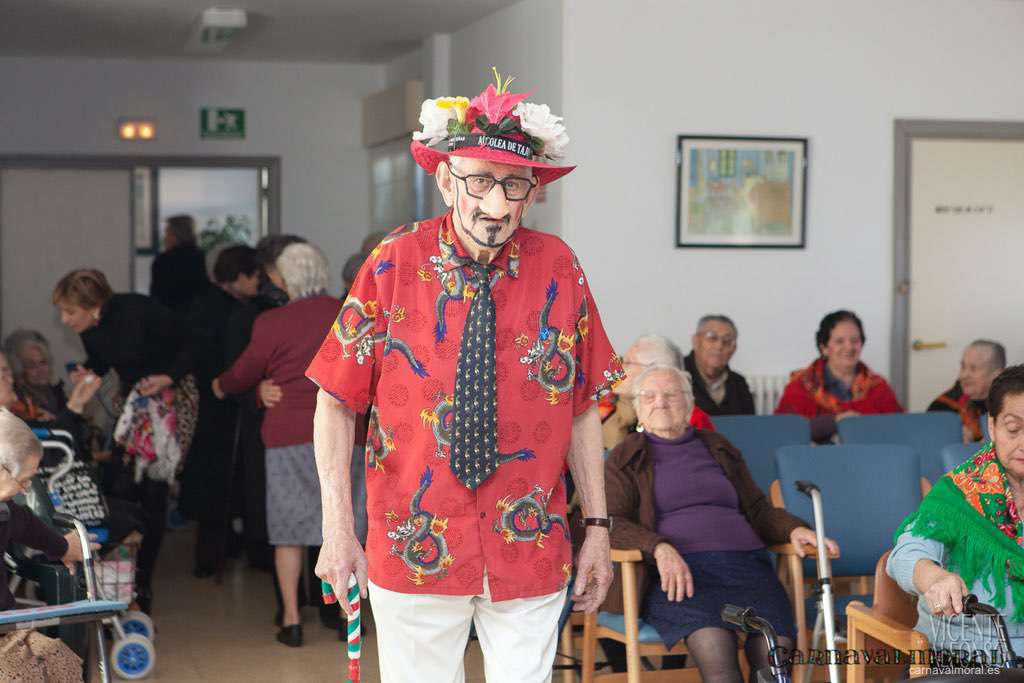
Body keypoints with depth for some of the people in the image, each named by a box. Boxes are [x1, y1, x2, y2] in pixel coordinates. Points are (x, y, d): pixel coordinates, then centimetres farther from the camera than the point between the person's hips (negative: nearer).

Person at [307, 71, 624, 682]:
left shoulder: (559, 269, -2)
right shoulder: (395, 264, -6)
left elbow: (582, 408, 5)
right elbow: (337, 403, -4)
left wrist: (598, 526, 4)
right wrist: (338, 529, -11)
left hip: (530, 548, 1)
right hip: (415, 545, -1)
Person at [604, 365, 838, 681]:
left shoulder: (717, 449, 29)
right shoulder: (625, 459, 17)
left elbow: (759, 509, 29)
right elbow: (610, 523, 2)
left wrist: (794, 529, 6)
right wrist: (659, 548, -17)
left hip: (745, 561, 3)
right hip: (677, 572, -3)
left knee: (774, 650, -29)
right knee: (713, 643, -37)